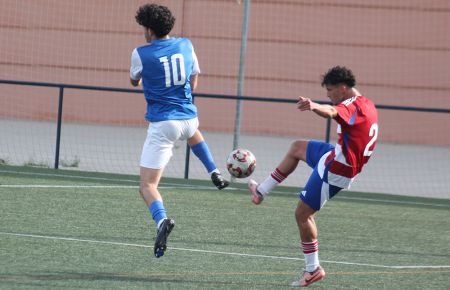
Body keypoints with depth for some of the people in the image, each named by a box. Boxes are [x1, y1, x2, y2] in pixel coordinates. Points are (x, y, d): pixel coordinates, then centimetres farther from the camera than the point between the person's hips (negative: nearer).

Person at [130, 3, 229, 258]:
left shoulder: (141, 53, -8)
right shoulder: (186, 45, 4)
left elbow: (134, 81, 13)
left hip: (162, 124, -5)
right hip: (188, 116, 5)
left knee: (148, 186, -5)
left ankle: (162, 220, -34)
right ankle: (215, 173, 28)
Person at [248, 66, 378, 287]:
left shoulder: (352, 107, -25)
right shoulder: (367, 105, 7)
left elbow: (331, 112, -49)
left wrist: (314, 107, -69)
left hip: (334, 169, -10)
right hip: (337, 157, 10)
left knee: (303, 214, -2)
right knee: (297, 148, 28)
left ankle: (313, 269, 5)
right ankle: (261, 191, 33)